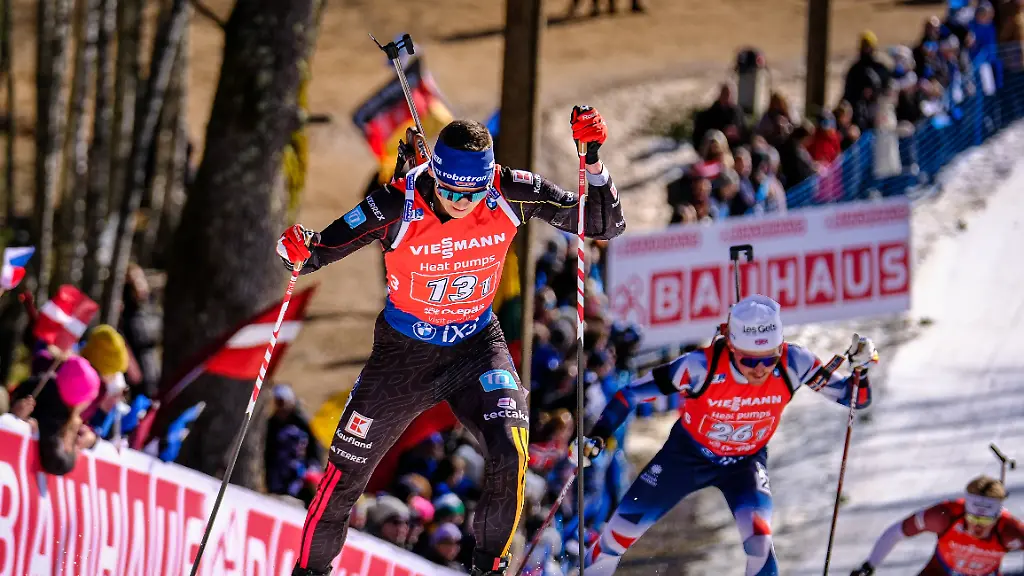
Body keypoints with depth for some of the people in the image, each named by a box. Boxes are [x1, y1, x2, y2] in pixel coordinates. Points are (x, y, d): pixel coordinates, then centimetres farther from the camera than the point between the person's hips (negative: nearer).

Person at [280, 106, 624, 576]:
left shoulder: (510, 193, -21)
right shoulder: (398, 206, -27)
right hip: (404, 348, -1)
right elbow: (324, 248, -16)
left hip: (477, 343, 1)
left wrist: (593, 161, -30)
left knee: (510, 454, -23)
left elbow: (604, 225, -15)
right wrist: (298, 249, -40)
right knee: (347, 472, 8)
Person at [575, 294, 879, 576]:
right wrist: (595, 439, -25)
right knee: (623, 529, 8)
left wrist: (860, 368, -36)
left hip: (746, 461, 0)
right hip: (688, 454, 0)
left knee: (757, 534, -27)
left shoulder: (792, 364, -29)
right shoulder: (703, 365, -35)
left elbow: (855, 398, -17)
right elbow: (632, 393, -22)